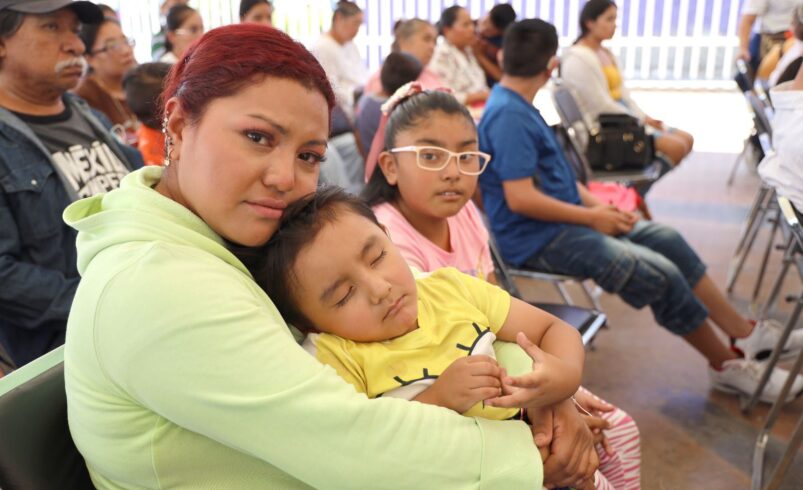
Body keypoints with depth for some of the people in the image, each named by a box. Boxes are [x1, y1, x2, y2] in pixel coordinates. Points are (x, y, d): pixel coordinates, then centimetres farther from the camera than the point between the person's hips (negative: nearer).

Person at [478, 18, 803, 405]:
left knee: (667, 240, 6)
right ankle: (729, 366, 6)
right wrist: (592, 216, -15)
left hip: (564, 219, 10)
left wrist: (594, 204, 3)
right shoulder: (507, 115, -20)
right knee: (660, 273, -17)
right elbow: (520, 198, -26)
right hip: (537, 237, -10)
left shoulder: (515, 106, 11)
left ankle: (748, 335, 15)